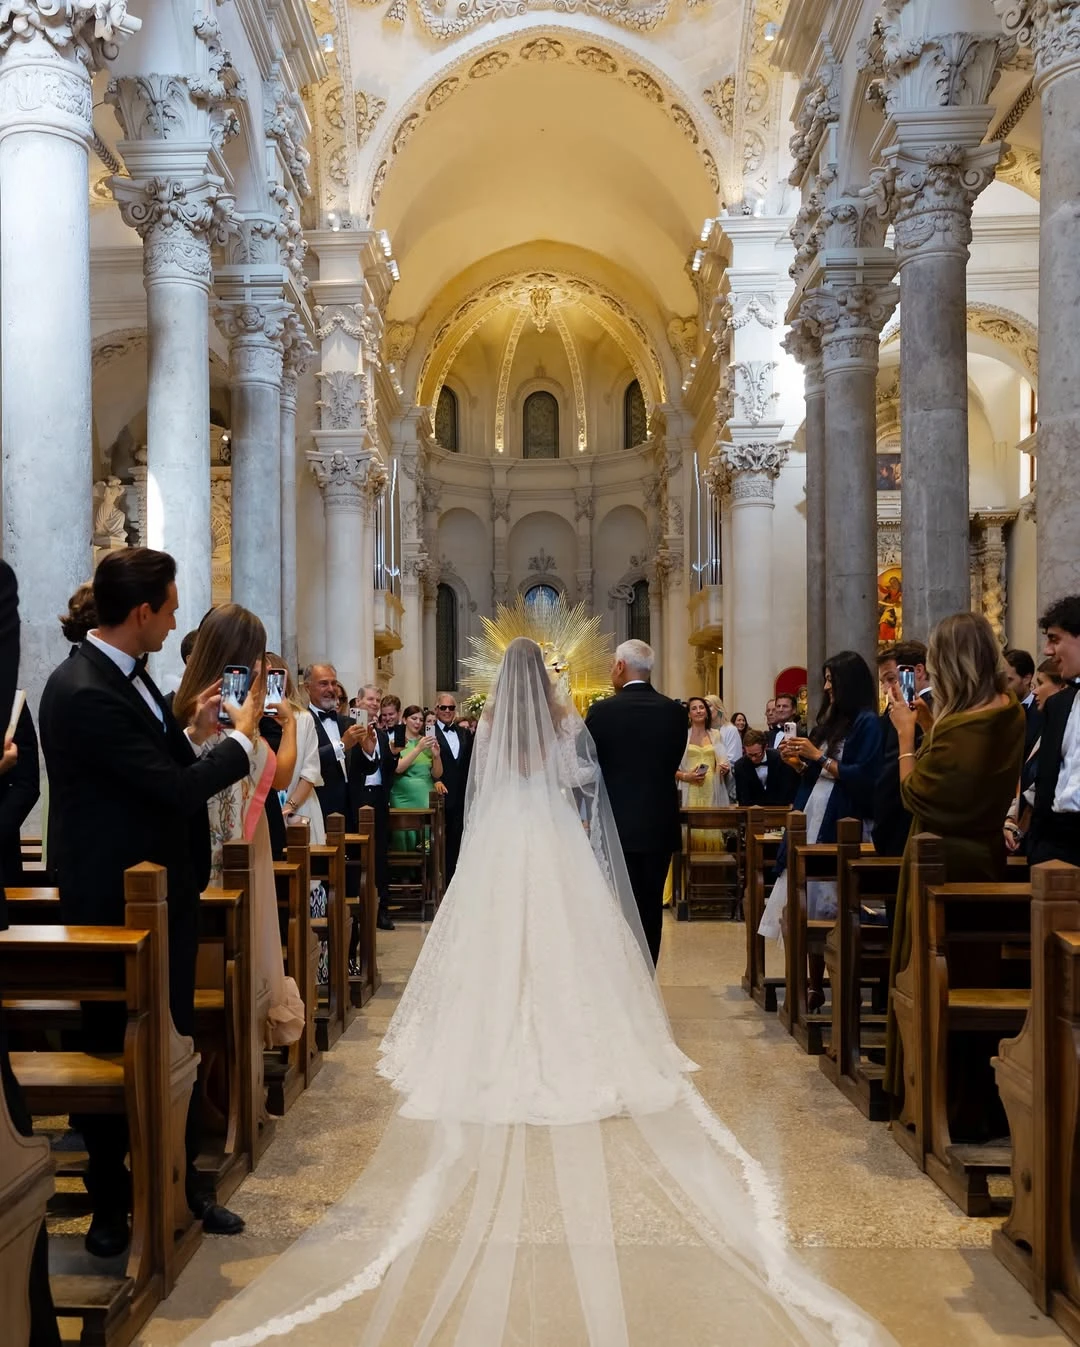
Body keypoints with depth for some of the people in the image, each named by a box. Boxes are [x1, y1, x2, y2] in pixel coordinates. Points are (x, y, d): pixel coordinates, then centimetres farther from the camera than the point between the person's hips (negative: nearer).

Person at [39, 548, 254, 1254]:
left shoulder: (126, 673, 5)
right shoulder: (83, 692, -24)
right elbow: (174, 789, -26)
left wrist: (193, 733, -3)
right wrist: (240, 739, -13)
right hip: (119, 904, -8)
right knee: (119, 1052, 10)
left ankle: (183, 1178, 36)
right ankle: (112, 1202, 31)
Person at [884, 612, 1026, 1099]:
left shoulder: (960, 727, -26)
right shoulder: (1010, 713, 1)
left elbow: (915, 794, -17)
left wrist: (906, 733, -9)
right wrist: (931, 727, 7)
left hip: (945, 859, -9)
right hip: (986, 852, 9)